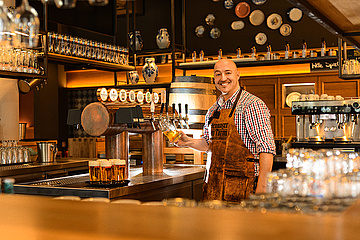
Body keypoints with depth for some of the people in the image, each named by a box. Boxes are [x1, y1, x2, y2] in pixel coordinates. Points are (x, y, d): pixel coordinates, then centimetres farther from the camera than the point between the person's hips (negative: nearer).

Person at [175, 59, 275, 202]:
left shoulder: (252, 105, -10)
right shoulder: (213, 111, 14)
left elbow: (266, 148, -16)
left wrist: (261, 188, -21)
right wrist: (189, 142, 5)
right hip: (212, 184, 7)